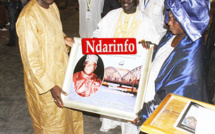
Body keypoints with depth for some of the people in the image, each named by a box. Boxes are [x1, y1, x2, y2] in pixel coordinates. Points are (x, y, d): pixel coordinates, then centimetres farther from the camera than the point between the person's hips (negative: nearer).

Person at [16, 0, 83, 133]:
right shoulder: (28, 18, -27)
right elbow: (30, 59, -25)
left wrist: (64, 38, -3)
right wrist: (51, 86, -24)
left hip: (62, 70, 8)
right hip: (43, 78, -8)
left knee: (72, 111, 24)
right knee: (52, 120, 13)